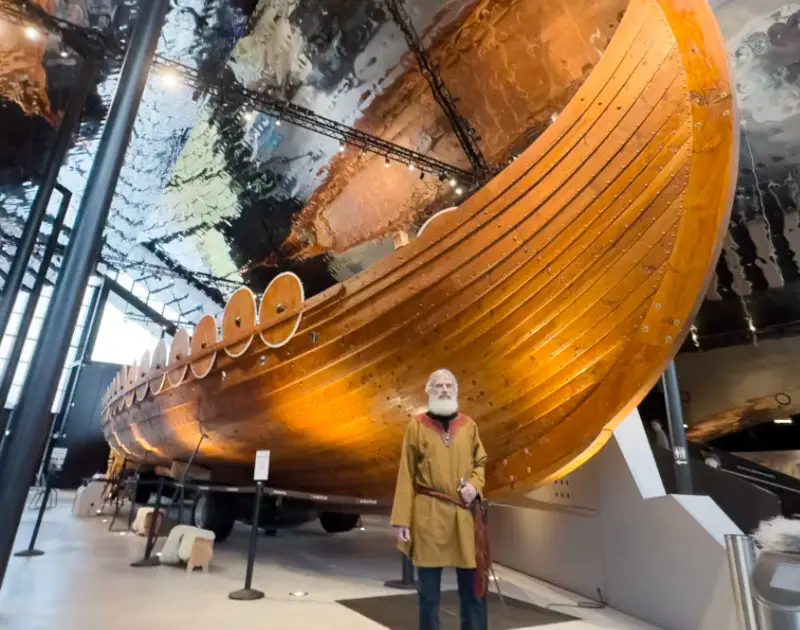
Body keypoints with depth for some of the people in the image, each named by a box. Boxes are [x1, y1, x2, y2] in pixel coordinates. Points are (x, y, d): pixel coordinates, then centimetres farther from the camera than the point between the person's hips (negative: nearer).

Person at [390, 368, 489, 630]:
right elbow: (406, 476, -3)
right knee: (429, 588, 8)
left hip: (465, 515, 3)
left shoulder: (468, 425, 6)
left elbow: (480, 462, 15)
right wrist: (402, 520, -6)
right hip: (428, 516, -3)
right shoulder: (416, 426, -3)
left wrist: (475, 485, -7)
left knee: (473, 585, 11)